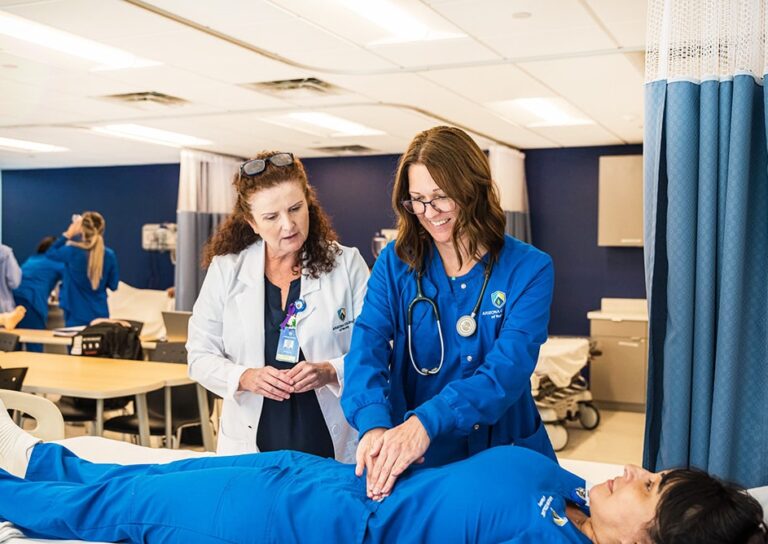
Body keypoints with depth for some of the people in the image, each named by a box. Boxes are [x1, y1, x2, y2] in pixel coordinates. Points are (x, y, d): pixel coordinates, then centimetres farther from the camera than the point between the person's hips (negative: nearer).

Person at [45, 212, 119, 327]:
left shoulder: (72, 251, -16)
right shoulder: (109, 255, -8)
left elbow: (49, 254, 6)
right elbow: (113, 285, 3)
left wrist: (67, 235, 4)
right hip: (100, 315, 2)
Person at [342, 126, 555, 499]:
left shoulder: (529, 269, -8)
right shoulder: (395, 263, -2)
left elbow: (509, 368, -21)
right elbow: (367, 349, -14)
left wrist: (426, 423, -36)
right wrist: (374, 425, -34)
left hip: (505, 457, -1)